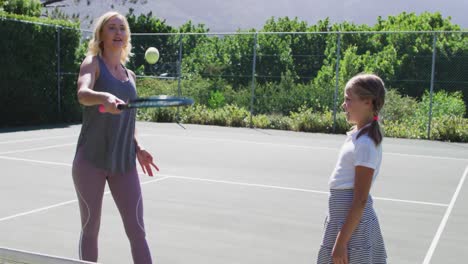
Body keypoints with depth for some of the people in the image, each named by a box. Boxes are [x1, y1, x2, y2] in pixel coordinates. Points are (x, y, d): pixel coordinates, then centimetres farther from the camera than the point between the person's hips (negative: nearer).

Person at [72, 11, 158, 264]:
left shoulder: (130, 75, 14)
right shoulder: (92, 63, -2)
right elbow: (82, 93, -25)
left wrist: (137, 148, 7)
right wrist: (105, 97, -46)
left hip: (124, 163, 4)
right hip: (91, 161, -4)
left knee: (137, 231, 1)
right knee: (90, 229, 7)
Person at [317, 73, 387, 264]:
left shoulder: (365, 144, -19)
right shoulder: (356, 136, 9)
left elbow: (360, 201, -21)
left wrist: (341, 243, -21)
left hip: (352, 224, -9)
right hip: (342, 219, 9)